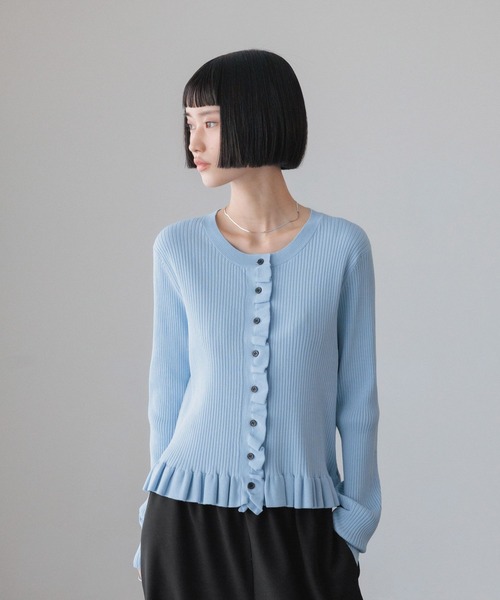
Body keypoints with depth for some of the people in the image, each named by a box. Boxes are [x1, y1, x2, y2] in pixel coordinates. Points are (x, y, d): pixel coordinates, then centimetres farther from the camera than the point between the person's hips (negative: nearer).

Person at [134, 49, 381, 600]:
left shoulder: (342, 246, -4)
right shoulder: (178, 247, -1)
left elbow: (357, 395, 0)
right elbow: (168, 389, 5)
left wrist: (354, 524, 0)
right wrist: (161, 519, 8)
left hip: (301, 520, -1)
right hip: (191, 513, 1)